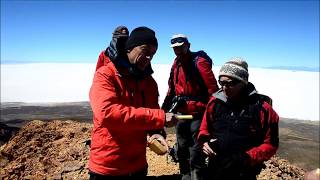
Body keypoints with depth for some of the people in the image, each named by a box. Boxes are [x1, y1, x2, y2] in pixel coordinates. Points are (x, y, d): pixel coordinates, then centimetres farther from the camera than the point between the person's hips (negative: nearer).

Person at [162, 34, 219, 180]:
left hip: (197, 115, -7)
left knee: (196, 156, -1)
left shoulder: (199, 62, -12)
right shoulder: (176, 64, 10)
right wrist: (163, 110, 18)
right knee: (182, 152, 19)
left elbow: (213, 90, -16)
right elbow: (172, 90, 18)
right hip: (181, 114, 7)